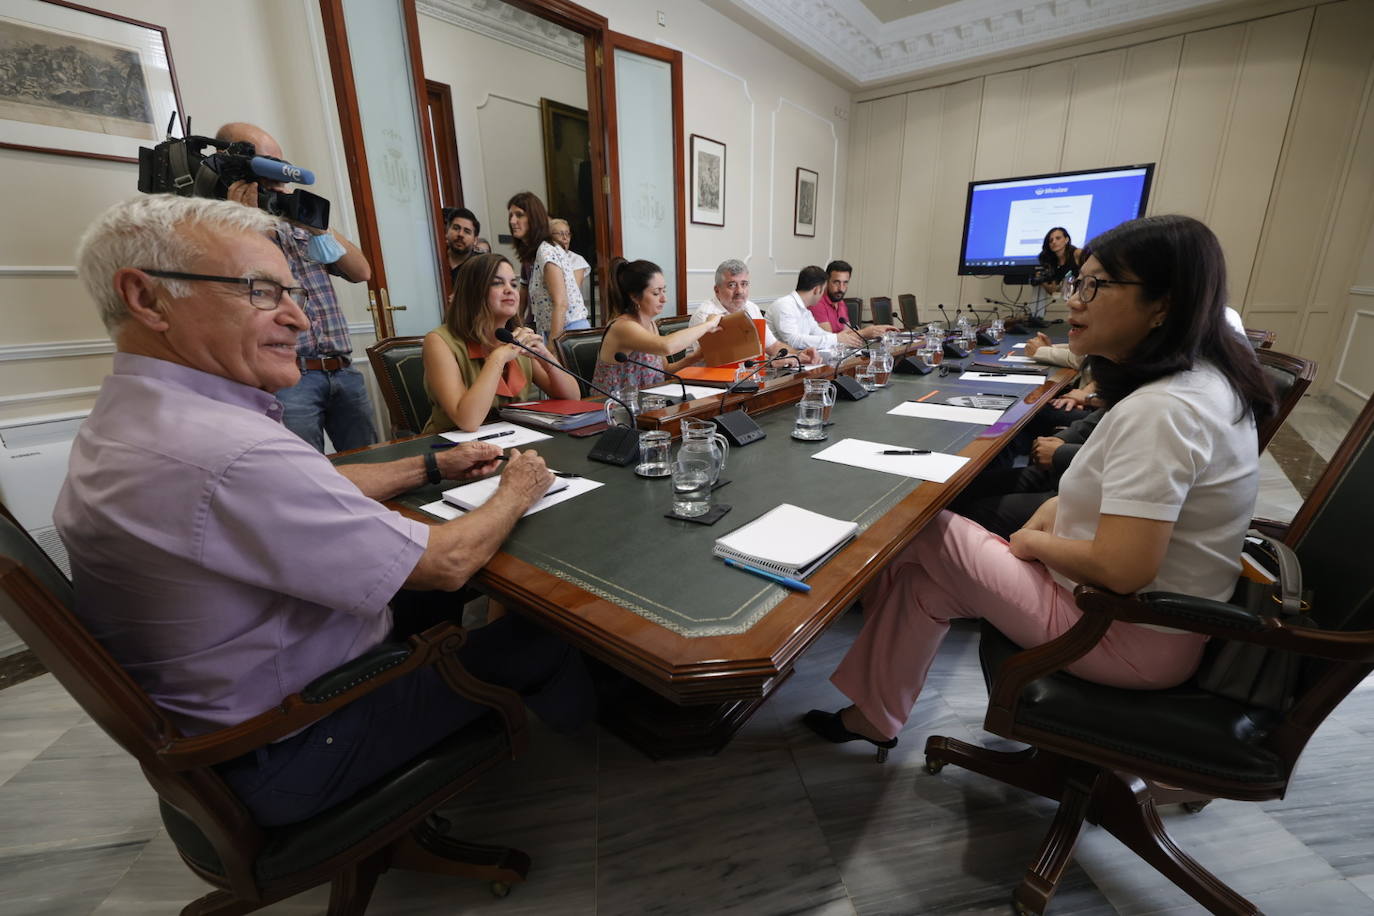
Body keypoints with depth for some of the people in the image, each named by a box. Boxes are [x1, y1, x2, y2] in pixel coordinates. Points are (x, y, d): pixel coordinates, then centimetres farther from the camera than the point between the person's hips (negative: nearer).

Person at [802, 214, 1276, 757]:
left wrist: (1035, 541, -12)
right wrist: (1061, 505, 4)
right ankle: (875, 713, 22)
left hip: (1133, 637, -9)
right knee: (926, 577, 7)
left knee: (919, 534, -4)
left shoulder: (1159, 411, -29)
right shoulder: (1205, 380, 4)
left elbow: (1119, 569, -32)